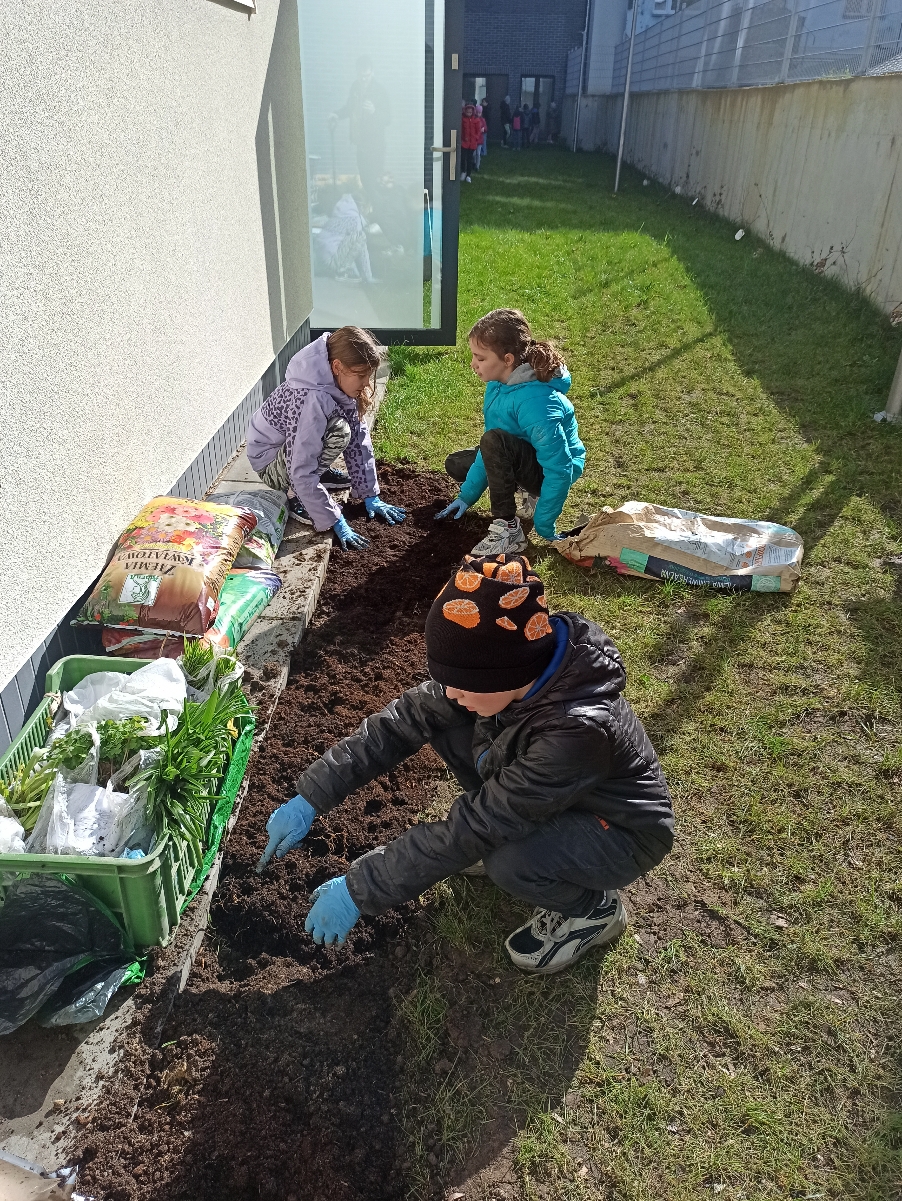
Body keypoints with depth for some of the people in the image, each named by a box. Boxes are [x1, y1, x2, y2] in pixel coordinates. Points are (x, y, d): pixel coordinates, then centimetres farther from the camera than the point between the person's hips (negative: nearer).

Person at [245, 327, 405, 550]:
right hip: (270, 461, -8)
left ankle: (320, 472, 11)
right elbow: (301, 473, -36)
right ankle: (297, 497, -14)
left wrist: (370, 496, -7)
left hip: (304, 449, 8)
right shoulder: (311, 399, -37)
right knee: (338, 431, -31)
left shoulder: (341, 383, -13)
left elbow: (359, 439, -7)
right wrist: (336, 523, -33)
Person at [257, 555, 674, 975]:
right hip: (545, 798, 6)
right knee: (446, 726, -11)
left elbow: (469, 827, -35)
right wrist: (310, 798, -17)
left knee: (509, 862, -35)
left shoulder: (580, 729, -41)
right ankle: (512, 835, 10)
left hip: (622, 831, -6)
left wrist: (358, 891, -27)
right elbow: (404, 720, -15)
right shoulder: (519, 668, -22)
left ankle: (593, 907, 0)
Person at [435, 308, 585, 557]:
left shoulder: (534, 403, -34)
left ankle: (508, 530, -23)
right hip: (526, 456, 9)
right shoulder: (499, 385, -8)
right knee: (456, 464, 16)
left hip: (555, 470, -9)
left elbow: (560, 470, -32)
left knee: (495, 442, -35)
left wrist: (543, 527, -24)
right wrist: (467, 496, 3)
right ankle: (528, 495, 12)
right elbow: (490, 451, 2)